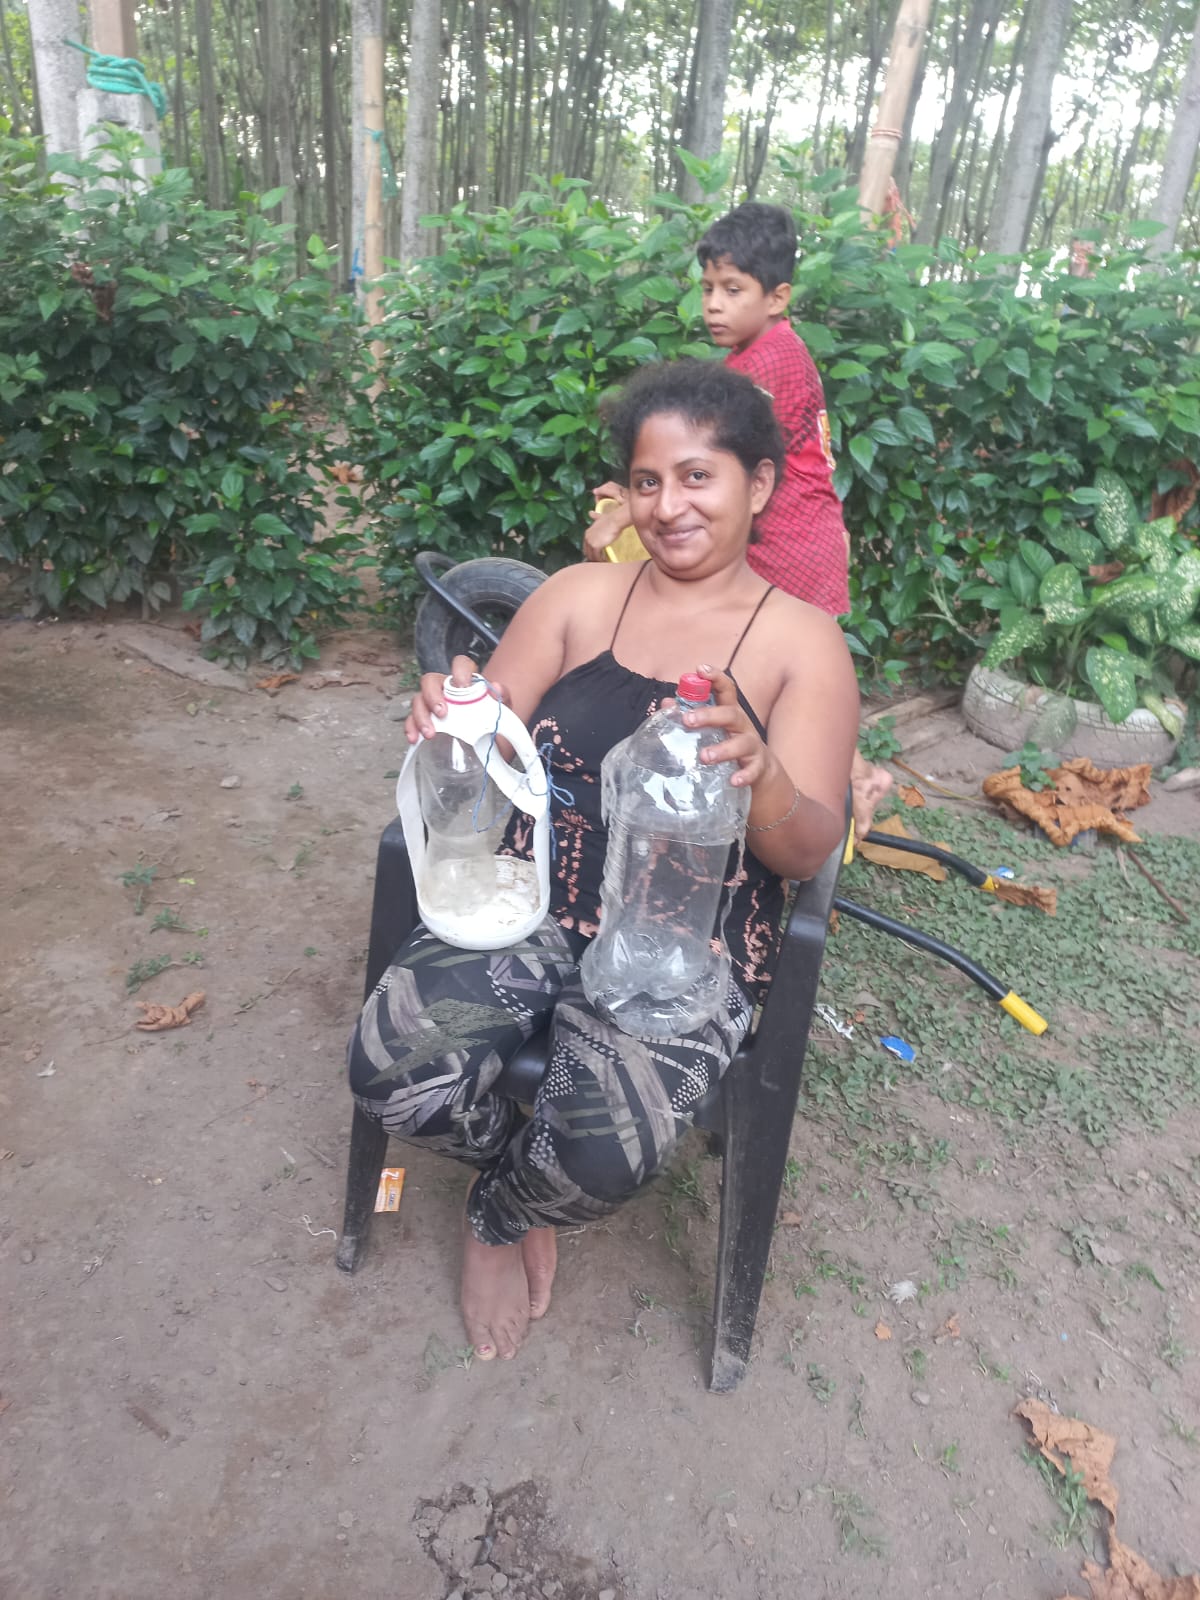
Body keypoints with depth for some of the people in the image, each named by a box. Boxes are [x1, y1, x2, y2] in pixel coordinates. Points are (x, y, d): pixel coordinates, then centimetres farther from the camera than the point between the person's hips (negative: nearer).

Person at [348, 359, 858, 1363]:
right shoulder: (579, 596, 8)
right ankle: (521, 1170, 15)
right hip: (527, 905, 3)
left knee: (605, 1151, -26)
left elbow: (809, 848, -8)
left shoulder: (803, 640, 1)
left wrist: (759, 774, -31)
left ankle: (503, 1212, 15)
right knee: (394, 1065, -23)